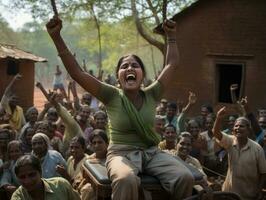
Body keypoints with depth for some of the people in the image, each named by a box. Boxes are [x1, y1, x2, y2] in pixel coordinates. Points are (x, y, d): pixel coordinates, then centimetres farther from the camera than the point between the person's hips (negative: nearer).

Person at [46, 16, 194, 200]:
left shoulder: (151, 95, 5)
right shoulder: (112, 96, -3)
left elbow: (172, 65, 13)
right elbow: (76, 73, -11)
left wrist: (171, 36, 14)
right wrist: (57, 37, -18)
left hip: (152, 153, 4)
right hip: (122, 154, -3)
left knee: (185, 178, -24)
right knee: (126, 180, -40)